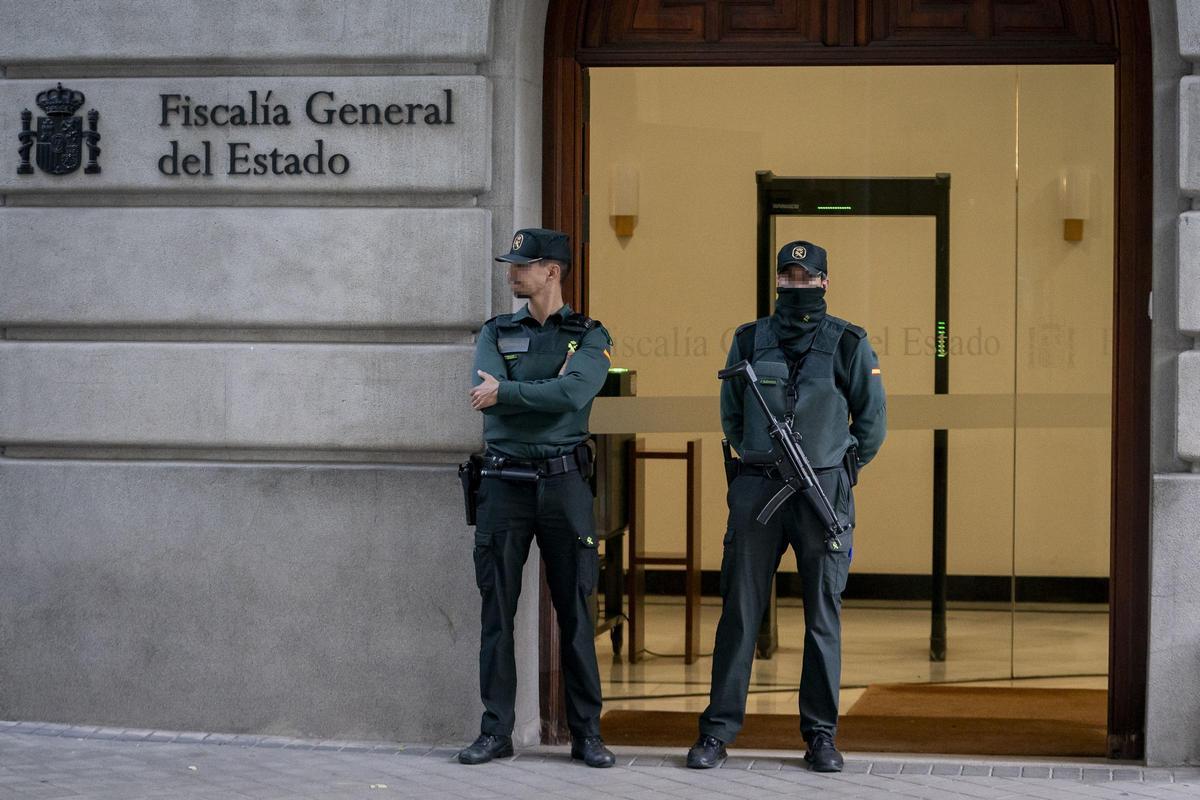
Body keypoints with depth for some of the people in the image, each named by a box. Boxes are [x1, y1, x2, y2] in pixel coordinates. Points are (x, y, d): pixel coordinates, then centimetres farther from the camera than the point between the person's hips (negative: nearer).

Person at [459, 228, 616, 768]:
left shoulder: (590, 337, 3)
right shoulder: (496, 333, 11)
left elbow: (574, 393, -17)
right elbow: (484, 394, -7)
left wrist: (506, 390, -12)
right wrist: (547, 391, -12)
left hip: (563, 482, -2)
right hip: (504, 481, 2)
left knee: (575, 612, 1)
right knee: (497, 611, 2)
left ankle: (586, 733, 8)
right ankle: (496, 732, 9)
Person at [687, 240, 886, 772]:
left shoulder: (848, 344, 3)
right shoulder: (750, 340, 9)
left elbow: (872, 420, 10)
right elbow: (730, 414, 19)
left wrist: (840, 470, 11)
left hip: (824, 493, -1)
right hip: (756, 489, 1)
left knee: (823, 616, 3)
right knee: (740, 611, 2)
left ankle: (821, 735, 10)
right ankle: (718, 730, 6)